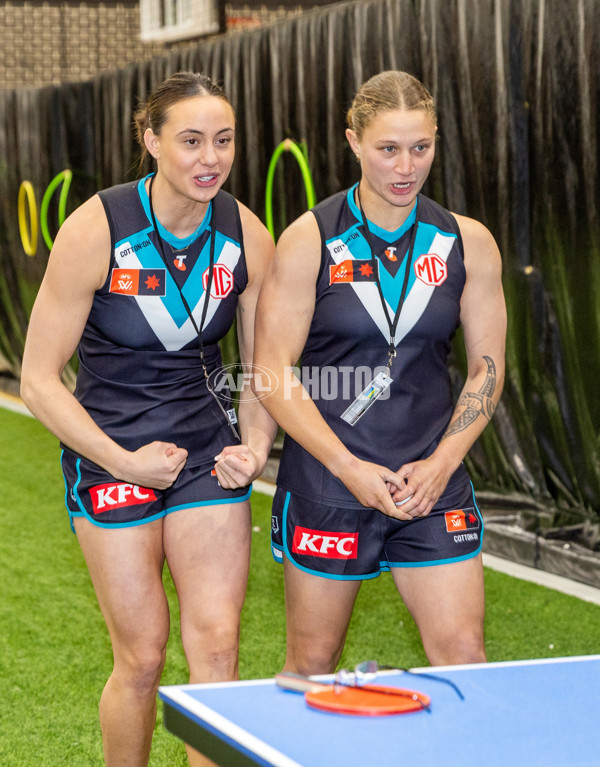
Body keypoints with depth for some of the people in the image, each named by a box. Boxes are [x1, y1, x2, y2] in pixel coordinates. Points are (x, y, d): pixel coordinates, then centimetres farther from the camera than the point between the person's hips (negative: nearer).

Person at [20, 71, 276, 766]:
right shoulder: (94, 230, -16)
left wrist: (255, 446, -9)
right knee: (142, 656, -1)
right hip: (110, 454, -3)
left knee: (216, 645, -5)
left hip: (209, 451, 3)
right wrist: (124, 461, -16)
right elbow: (38, 380, -11)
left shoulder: (248, 238, -5)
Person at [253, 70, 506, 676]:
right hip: (326, 483, -2)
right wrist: (350, 467, -15)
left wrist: (441, 463, -7)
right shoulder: (310, 240, -5)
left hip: (434, 483, 2)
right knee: (313, 662, 7)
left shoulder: (468, 243, 3)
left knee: (463, 654, -4)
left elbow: (487, 366, 7)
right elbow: (274, 374, -7)